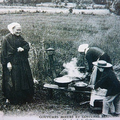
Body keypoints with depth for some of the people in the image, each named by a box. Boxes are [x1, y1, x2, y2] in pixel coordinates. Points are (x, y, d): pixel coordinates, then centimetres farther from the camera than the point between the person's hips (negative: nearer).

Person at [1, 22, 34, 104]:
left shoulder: (20, 38, 12)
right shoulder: (7, 39, -7)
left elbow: (27, 45, 10)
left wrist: (23, 48, -12)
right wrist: (8, 62, -17)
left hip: (22, 62, 6)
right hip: (12, 62, -6)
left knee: (24, 78, 8)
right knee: (12, 81, -3)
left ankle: (24, 97, 20)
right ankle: (10, 98, 10)